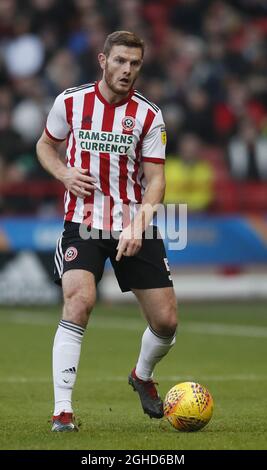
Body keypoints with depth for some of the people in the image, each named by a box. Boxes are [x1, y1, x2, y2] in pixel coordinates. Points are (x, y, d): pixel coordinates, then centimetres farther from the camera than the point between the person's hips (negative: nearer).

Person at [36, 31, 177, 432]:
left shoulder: (148, 116, -3)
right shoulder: (70, 102, -2)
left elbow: (155, 179, -5)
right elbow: (45, 146, 15)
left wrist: (138, 224, -22)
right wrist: (64, 173, -7)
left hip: (135, 226, 2)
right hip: (82, 223, -2)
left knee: (166, 321, 1)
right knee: (79, 302, -25)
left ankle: (143, 376, 36)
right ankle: (62, 410, -21)